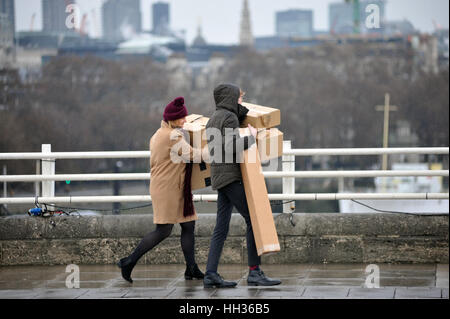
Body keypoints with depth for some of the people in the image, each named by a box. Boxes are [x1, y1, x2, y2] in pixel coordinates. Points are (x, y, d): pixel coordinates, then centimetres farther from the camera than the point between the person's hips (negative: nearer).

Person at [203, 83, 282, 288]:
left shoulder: (214, 118, 21)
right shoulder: (229, 117, -9)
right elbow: (230, 146, -21)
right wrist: (251, 138, -11)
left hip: (219, 177, 10)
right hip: (230, 176, -10)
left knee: (221, 227, 6)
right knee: (253, 219, -9)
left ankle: (210, 274, 0)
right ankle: (254, 272, -12)